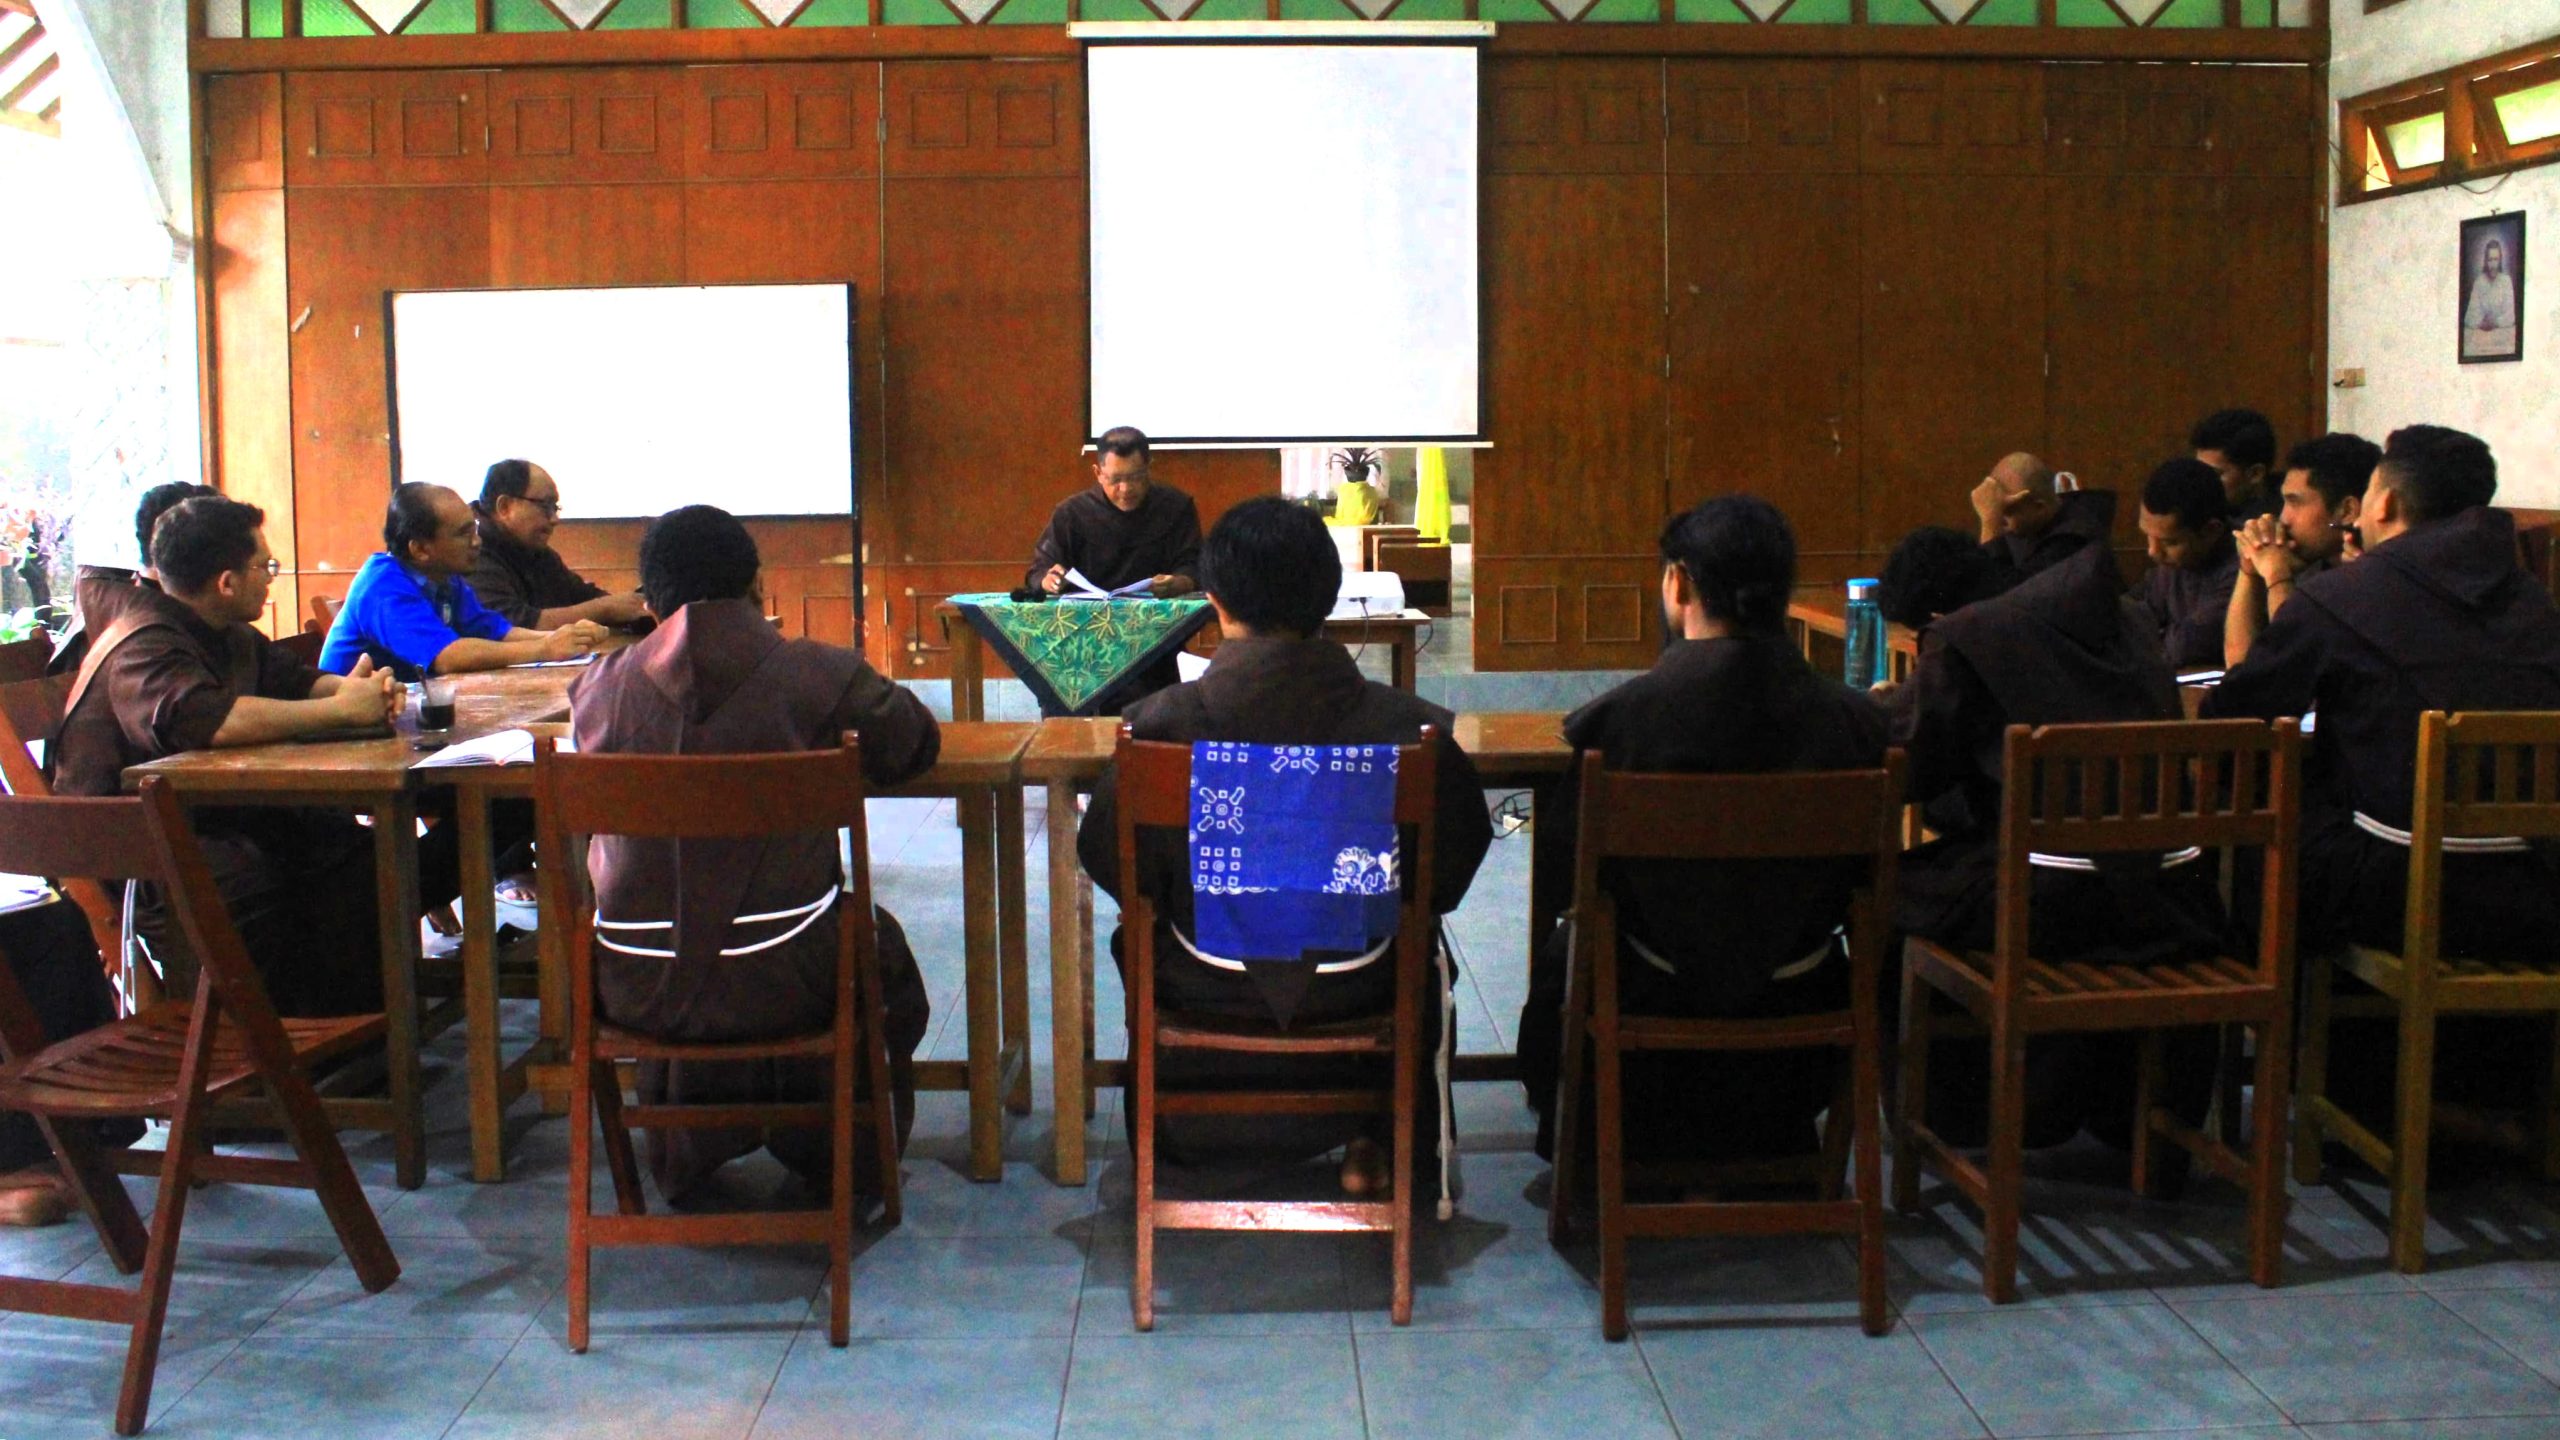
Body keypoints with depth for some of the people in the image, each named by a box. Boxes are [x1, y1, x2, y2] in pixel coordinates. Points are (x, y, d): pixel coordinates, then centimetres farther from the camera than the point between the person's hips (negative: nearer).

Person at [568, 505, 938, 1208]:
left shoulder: (598, 689, -4)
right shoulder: (822, 676, -11)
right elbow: (916, 744, 6)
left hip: (637, 991, 3)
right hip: (780, 985, -2)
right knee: (880, 951, 32)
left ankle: (687, 1161, 52)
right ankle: (845, 1161, 47)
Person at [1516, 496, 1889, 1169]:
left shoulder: (1616, 717, -22)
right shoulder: (1855, 718, -15)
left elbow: (1557, 879, -11)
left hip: (1652, 1004, -2)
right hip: (1797, 1006, 2)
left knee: (1559, 956, 30)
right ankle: (1771, 1147, 50)